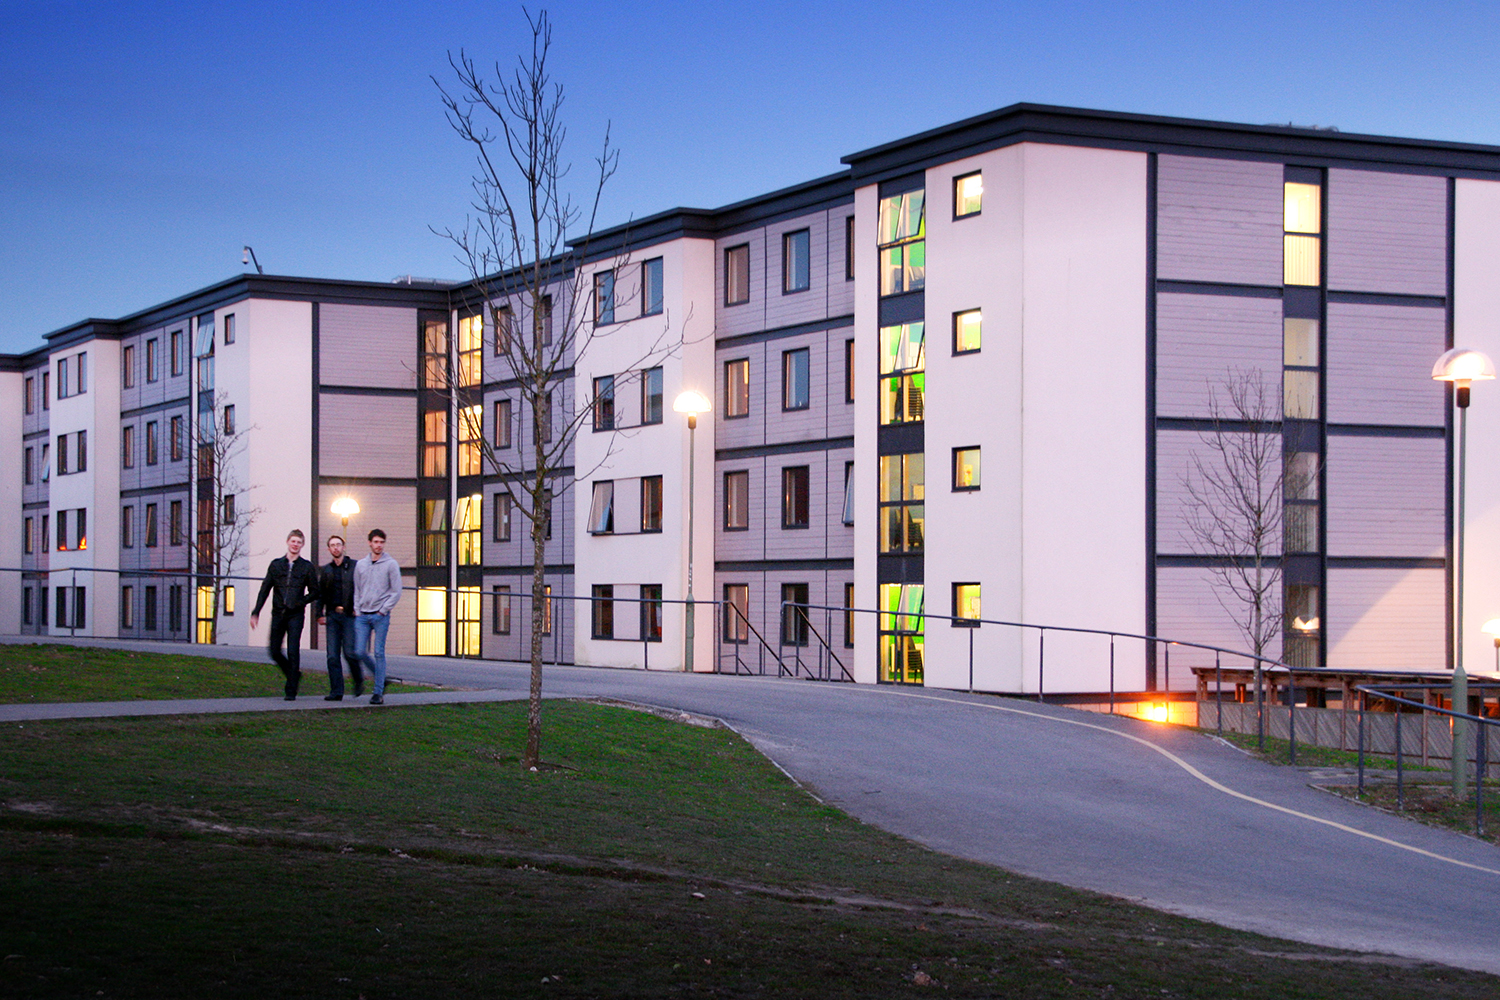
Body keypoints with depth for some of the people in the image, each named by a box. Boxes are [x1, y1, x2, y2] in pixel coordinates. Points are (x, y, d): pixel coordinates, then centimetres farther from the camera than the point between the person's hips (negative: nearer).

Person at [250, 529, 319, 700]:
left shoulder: (307, 567, 4)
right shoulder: (276, 564, 9)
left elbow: (314, 591, 9)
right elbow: (265, 589, 9)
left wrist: (301, 602, -9)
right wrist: (255, 612, 3)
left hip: (295, 615, -3)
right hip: (278, 614, 3)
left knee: (293, 652, -9)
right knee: (275, 651, 4)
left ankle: (291, 691, -4)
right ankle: (294, 674, 28)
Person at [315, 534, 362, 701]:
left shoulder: (354, 566, 4)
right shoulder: (326, 571, 16)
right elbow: (321, 594, 17)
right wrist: (320, 614, 6)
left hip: (349, 615, -4)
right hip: (332, 615, 4)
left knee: (349, 652, -10)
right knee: (332, 655, -1)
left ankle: (359, 681, 14)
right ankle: (336, 691, 1)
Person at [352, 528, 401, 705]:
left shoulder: (391, 564, 1)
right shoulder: (360, 565, 13)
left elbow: (396, 592, -1)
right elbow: (357, 590, 19)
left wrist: (383, 610, -7)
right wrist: (357, 610, 7)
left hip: (381, 616, -4)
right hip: (362, 616, 4)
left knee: (379, 653, -6)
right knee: (360, 652, -1)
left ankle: (378, 692, -3)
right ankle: (379, 678, 22)